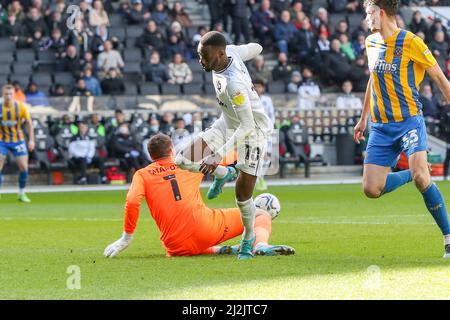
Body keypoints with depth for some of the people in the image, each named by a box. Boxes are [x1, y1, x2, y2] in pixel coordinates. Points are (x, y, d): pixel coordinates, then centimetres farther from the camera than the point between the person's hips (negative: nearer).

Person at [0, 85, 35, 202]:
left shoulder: (21, 107, -8)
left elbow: (29, 123, 1)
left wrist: (31, 140, -4)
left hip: (18, 140, 0)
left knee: (24, 167, -4)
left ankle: (22, 194, 14)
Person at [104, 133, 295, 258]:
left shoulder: (142, 175, 11)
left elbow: (132, 202, -7)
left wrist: (126, 238, 0)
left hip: (177, 247, 1)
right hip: (207, 227, -1)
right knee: (261, 215, 13)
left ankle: (217, 251, 13)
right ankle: (261, 245, -22)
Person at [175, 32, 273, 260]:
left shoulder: (233, 84, -38)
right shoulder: (231, 52, -16)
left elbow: (247, 125, -38)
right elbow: (256, 48, 4)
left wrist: (219, 155, -41)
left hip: (252, 132, -8)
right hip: (227, 124, 8)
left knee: (242, 195, -2)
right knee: (184, 160, -7)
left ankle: (249, 237, 27)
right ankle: (223, 174, 23)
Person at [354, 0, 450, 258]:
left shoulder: (410, 42, -10)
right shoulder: (371, 43, 11)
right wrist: (363, 119, 29)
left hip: (409, 121, -6)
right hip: (381, 127, 6)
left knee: (421, 177, -26)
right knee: (371, 189, -5)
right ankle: (413, 174, 24)